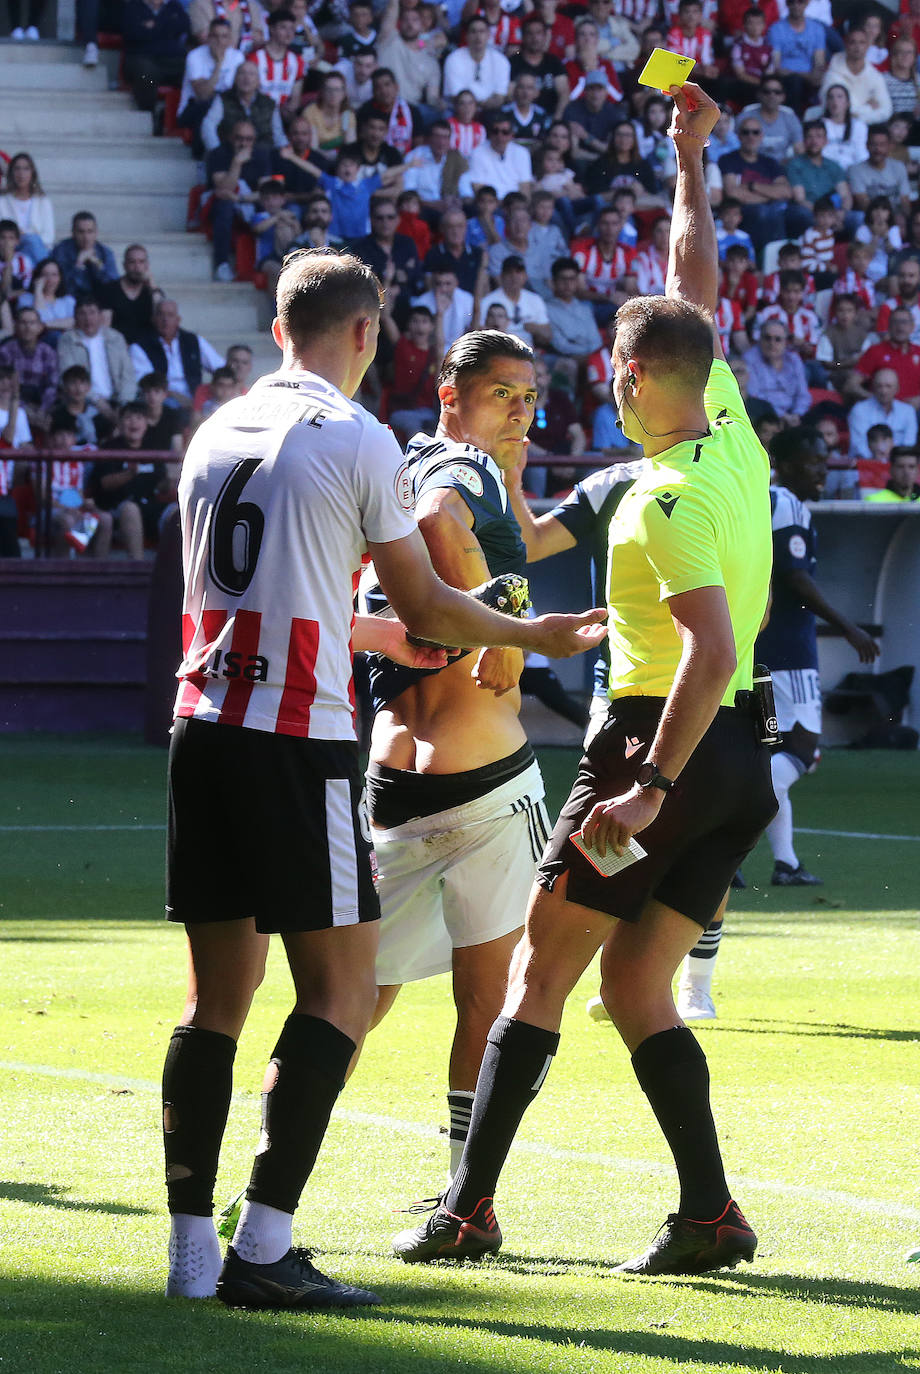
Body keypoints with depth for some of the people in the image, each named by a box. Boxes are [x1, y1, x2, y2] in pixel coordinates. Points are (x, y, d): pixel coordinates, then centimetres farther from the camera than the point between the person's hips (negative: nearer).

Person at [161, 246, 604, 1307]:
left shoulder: (215, 434, 15)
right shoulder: (358, 442, -5)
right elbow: (426, 607, 3)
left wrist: (372, 634, 40)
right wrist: (537, 636, 20)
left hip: (203, 729, 7)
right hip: (299, 741, -7)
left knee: (218, 997, 10)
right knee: (340, 990, -1)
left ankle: (191, 1249, 7)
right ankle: (263, 1248, -8)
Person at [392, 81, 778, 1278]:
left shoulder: (669, 498, -17)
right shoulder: (733, 434, 7)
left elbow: (713, 648, -26)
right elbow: (697, 288, 22)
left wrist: (650, 788, -29)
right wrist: (691, 158, 30)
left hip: (664, 742, -8)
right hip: (739, 758, 8)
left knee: (541, 968, -1)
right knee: (636, 987, 9)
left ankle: (471, 1206, -3)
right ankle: (710, 1214, -1)